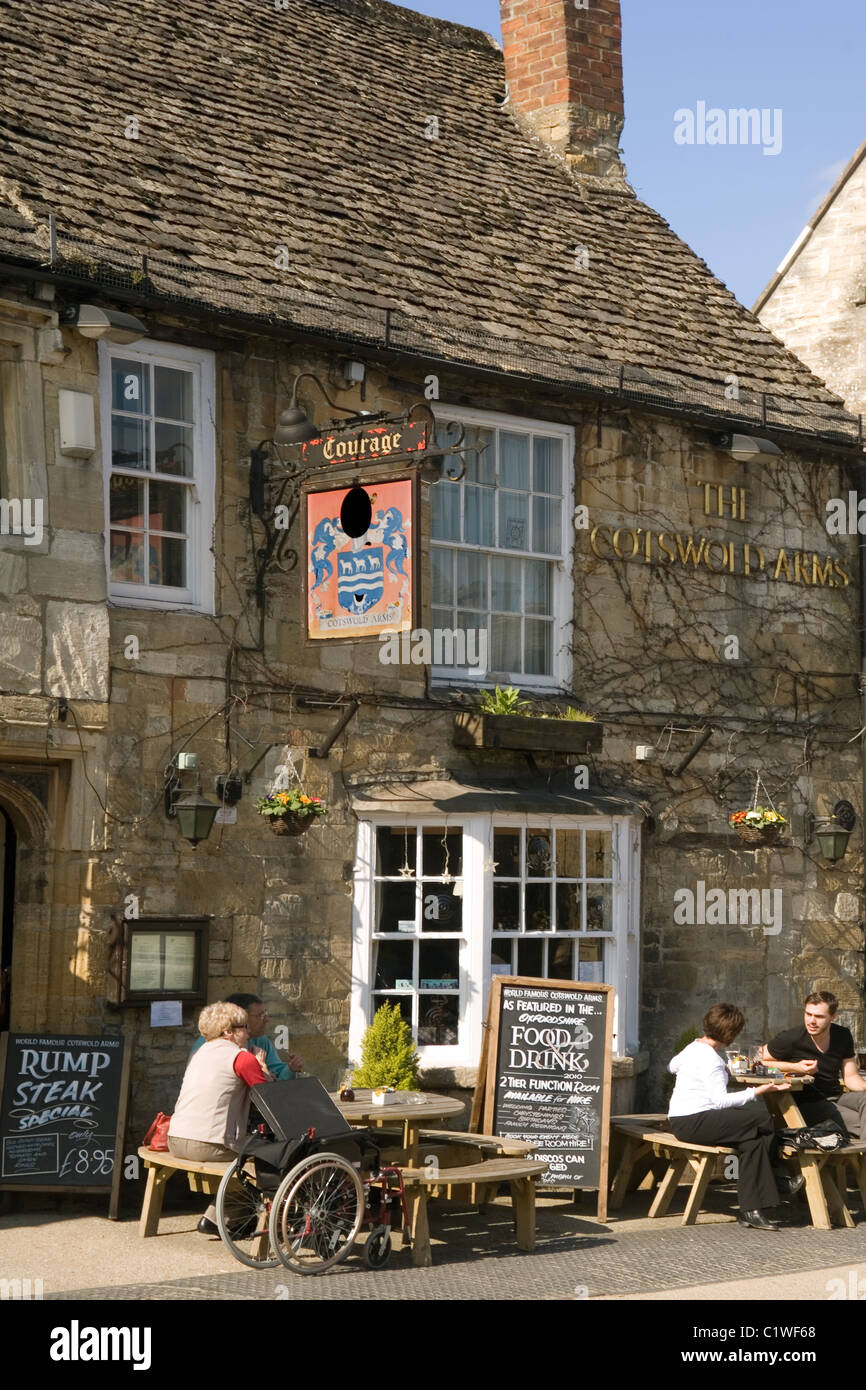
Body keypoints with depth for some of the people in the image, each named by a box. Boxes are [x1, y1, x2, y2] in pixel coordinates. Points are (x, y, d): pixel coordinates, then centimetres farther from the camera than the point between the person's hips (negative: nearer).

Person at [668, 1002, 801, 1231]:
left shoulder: (694, 1047, 16)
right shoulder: (709, 1059, -15)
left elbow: (672, 1065, 39)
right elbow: (721, 1100, -21)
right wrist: (757, 1091, -18)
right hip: (692, 1122, -11)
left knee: (754, 1140, -3)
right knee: (764, 1119, -14)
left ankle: (751, 1211, -9)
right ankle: (777, 1179, 3)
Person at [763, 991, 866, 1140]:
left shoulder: (843, 1036, 6)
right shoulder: (792, 1038, -11)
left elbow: (850, 1076, 12)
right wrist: (795, 1067, -14)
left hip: (837, 1097, 5)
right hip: (808, 1104, -5)